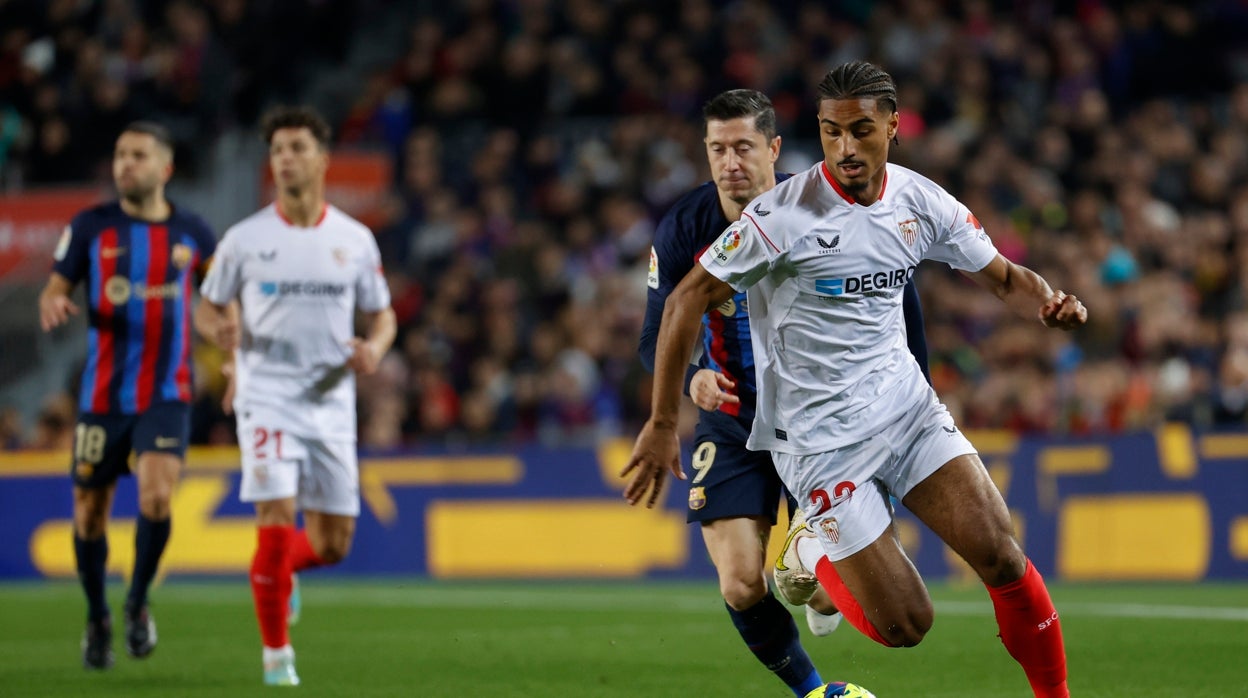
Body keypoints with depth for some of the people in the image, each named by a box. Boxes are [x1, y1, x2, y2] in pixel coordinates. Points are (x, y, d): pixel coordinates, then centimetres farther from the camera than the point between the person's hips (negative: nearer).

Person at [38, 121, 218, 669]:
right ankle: (98, 619, 29)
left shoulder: (191, 232, 2)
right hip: (103, 394, 1)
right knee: (90, 512, 5)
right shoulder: (92, 226, -1)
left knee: (156, 496, -21)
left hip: (167, 393, -1)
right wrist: (52, 303, -22)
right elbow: (56, 288, 2)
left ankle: (138, 602, 4)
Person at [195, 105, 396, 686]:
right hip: (267, 396, -3)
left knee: (333, 545, 4)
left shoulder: (355, 240, 5)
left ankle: (280, 570, 40)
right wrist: (219, 329, -15)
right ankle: (276, 652, -2)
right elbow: (209, 307, 9)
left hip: (331, 404, 3)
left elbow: (381, 314, 13)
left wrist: (375, 348, -10)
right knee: (277, 522, -17)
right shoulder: (244, 239, 0)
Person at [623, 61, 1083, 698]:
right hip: (820, 439, -4)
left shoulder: (920, 201, 0)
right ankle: (821, 568, 26)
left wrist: (1049, 303, -12)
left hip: (906, 406, 4)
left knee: (1000, 555, -14)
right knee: (905, 626, -6)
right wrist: (662, 424, -11)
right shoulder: (784, 214, -16)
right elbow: (688, 299, -10)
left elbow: (1003, 277, 12)